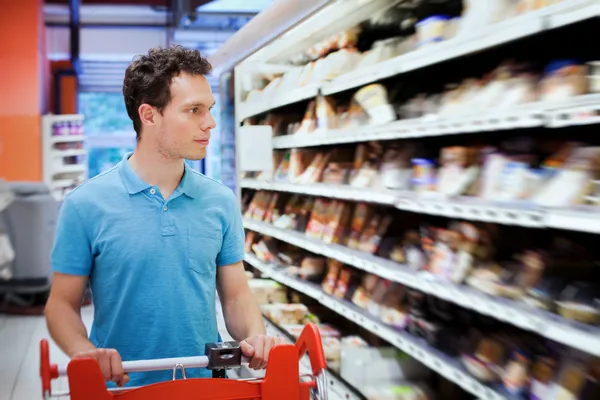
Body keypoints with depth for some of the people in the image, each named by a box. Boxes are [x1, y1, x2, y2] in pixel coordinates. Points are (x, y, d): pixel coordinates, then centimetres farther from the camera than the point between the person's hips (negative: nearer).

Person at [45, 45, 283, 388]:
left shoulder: (222, 201, 0)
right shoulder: (86, 205, -9)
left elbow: (236, 293, 5)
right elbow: (63, 303, -4)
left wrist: (255, 336, -15)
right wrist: (85, 352, -22)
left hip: (208, 385, 3)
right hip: (124, 386, -2)